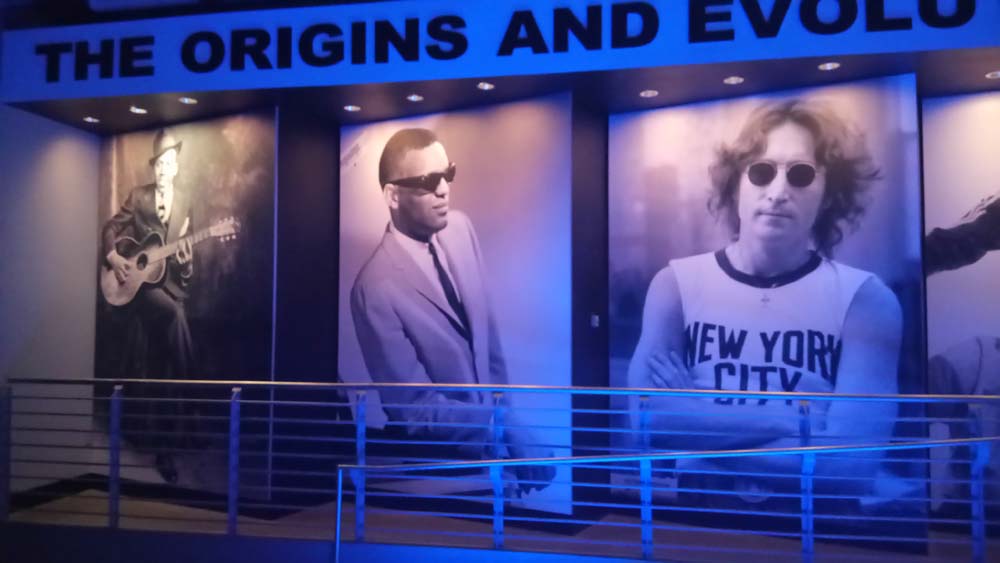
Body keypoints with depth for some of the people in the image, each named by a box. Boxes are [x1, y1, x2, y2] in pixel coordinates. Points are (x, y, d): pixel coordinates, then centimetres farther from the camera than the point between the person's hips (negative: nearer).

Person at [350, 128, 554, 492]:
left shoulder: (461, 227, -5)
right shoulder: (376, 288, -24)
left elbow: (487, 331, 4)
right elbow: (416, 408, -19)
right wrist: (504, 425, -20)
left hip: (488, 426, 5)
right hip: (437, 454, -5)